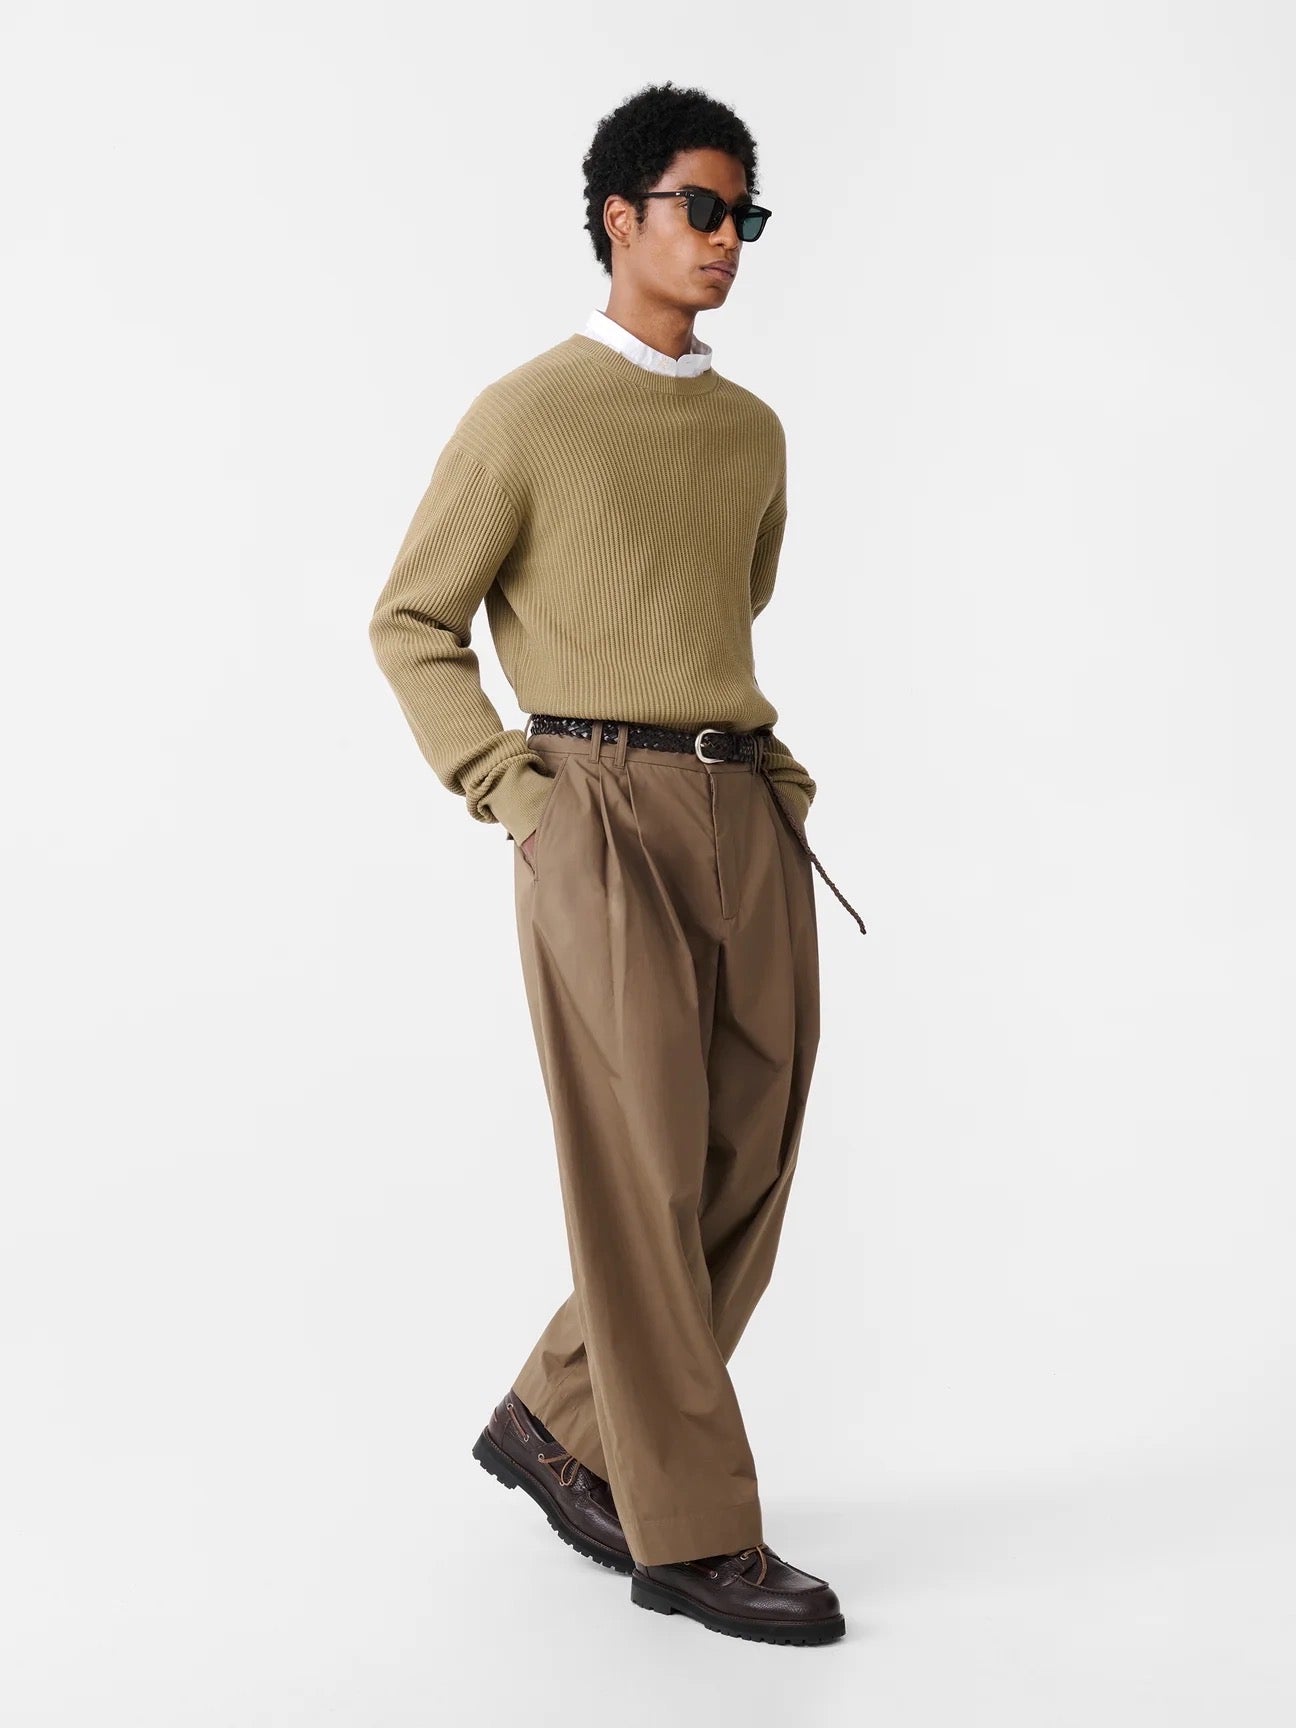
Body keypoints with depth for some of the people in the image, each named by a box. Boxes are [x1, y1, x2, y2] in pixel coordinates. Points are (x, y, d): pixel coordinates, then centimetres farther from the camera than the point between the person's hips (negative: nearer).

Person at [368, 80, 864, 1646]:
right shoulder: (527, 416, -1)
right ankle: (691, 1532, 6)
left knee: (747, 1165, 6)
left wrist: (768, 759, 15)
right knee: (644, 1170, -3)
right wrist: (506, 786, -7)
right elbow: (410, 622, 3)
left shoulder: (754, 431, 17)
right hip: (603, 810, -6)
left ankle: (557, 1426, 25)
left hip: (750, 816, 7)